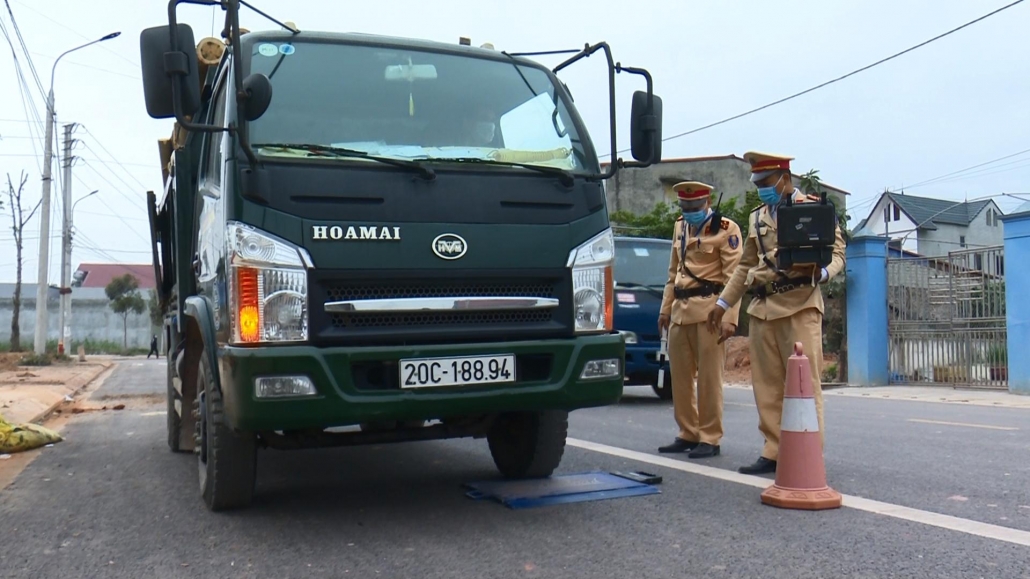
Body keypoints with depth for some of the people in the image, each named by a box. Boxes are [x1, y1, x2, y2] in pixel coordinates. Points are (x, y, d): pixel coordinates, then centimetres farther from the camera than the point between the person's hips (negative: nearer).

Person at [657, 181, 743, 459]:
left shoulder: (726, 229, -4)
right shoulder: (680, 227, 18)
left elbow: (733, 276, -10)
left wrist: (729, 317, -17)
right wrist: (666, 308, 18)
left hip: (709, 309, -7)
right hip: (680, 310, 7)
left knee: (709, 377, -3)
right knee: (680, 376, 9)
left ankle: (710, 438, 5)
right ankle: (688, 434, 19)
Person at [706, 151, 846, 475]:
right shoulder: (757, 218, 21)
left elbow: (837, 251, 0)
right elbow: (746, 266, 24)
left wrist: (822, 273, -21)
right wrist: (723, 303, 20)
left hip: (799, 305, -6)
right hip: (762, 308, 6)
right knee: (767, 384, 5)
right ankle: (774, 452, 11)